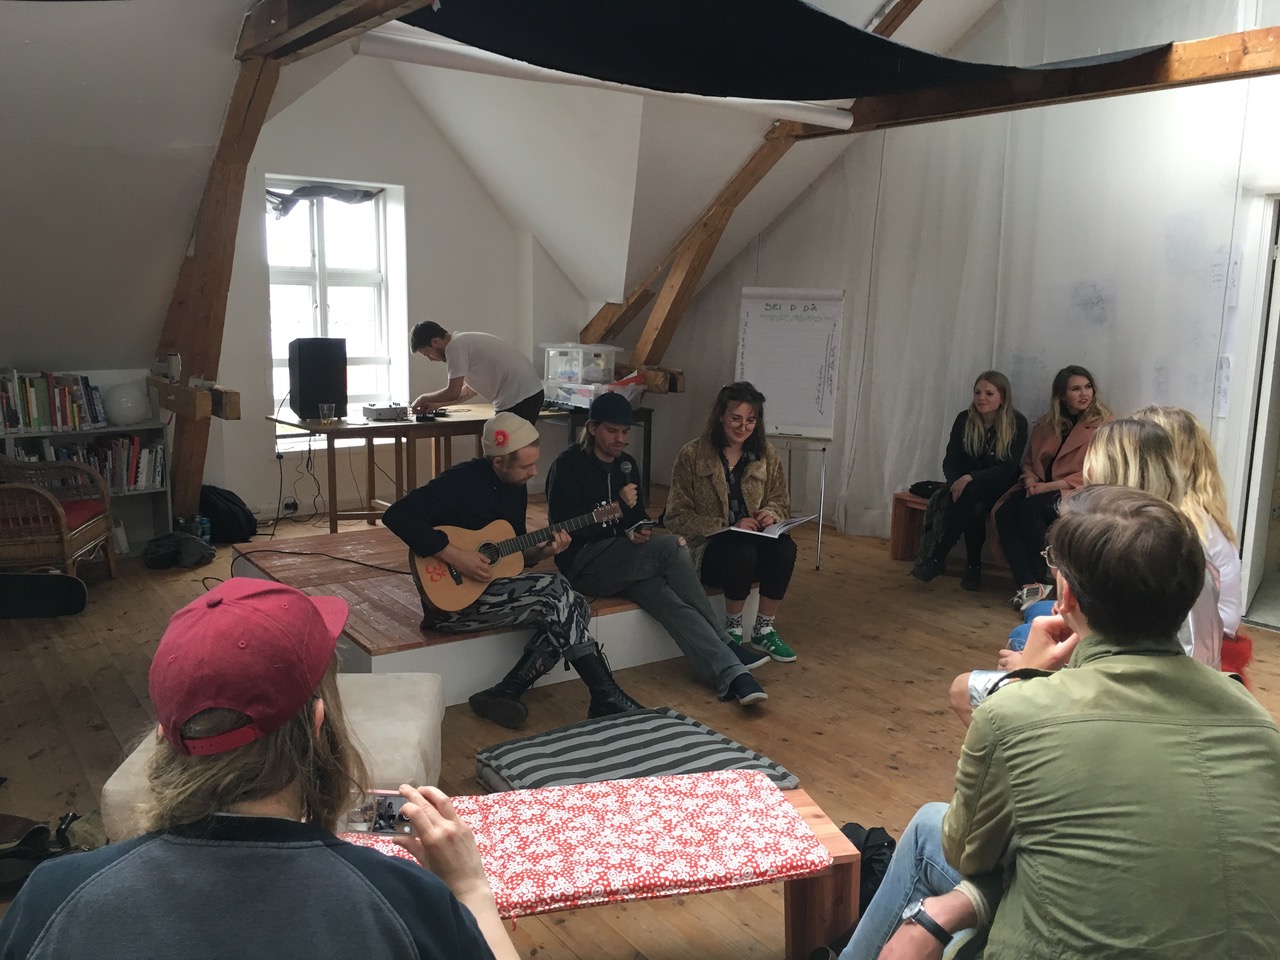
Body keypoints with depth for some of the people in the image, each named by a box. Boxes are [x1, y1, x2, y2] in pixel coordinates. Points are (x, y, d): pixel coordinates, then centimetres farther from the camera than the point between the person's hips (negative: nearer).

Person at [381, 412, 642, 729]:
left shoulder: (516, 489, 9)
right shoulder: (462, 481, -16)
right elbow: (396, 515, -27)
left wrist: (543, 551, -4)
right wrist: (454, 555, -28)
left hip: (492, 591, 8)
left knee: (577, 607, -12)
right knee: (555, 591, -23)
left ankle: (504, 693, -15)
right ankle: (607, 698, -16)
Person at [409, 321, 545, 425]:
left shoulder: (455, 347, -11)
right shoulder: (464, 342, 19)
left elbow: (453, 392, -12)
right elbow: (470, 389, 26)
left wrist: (423, 398, 5)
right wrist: (437, 404, 24)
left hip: (518, 398, -10)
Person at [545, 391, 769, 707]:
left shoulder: (626, 464, 14)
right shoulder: (568, 466, -7)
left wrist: (640, 531, -3)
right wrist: (618, 508, -15)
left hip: (623, 561, 6)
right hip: (582, 565, -6)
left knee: (669, 600, -27)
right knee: (673, 547, -28)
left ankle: (732, 676, -43)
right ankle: (726, 645, -18)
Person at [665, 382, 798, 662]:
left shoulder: (767, 455, 7)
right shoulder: (691, 456, -6)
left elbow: (781, 502, 15)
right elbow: (677, 518, -8)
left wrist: (771, 514, -11)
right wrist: (727, 527, -19)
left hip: (752, 541, 4)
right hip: (707, 550, -3)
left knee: (784, 547, -30)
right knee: (741, 551, -37)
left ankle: (764, 630, -10)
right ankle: (732, 631, -11)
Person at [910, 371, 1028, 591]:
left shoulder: (1017, 423, -11)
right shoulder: (964, 419, -3)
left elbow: (1008, 469, -17)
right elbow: (950, 461, -2)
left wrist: (971, 478, -31)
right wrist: (956, 482, -24)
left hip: (999, 487, -3)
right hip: (966, 485, 3)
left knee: (971, 494, -34)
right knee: (973, 506, -33)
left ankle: (937, 558, -31)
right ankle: (973, 565, -24)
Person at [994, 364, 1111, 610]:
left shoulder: (1102, 424, -1)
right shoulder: (1045, 424, 16)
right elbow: (1029, 461, 21)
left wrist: (1049, 486, -16)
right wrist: (1030, 481, -3)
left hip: (1077, 493, -5)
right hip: (1041, 491, 5)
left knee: (1028, 509, -33)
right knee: (1004, 513, -25)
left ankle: (1041, 581, -18)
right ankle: (1026, 584, -31)